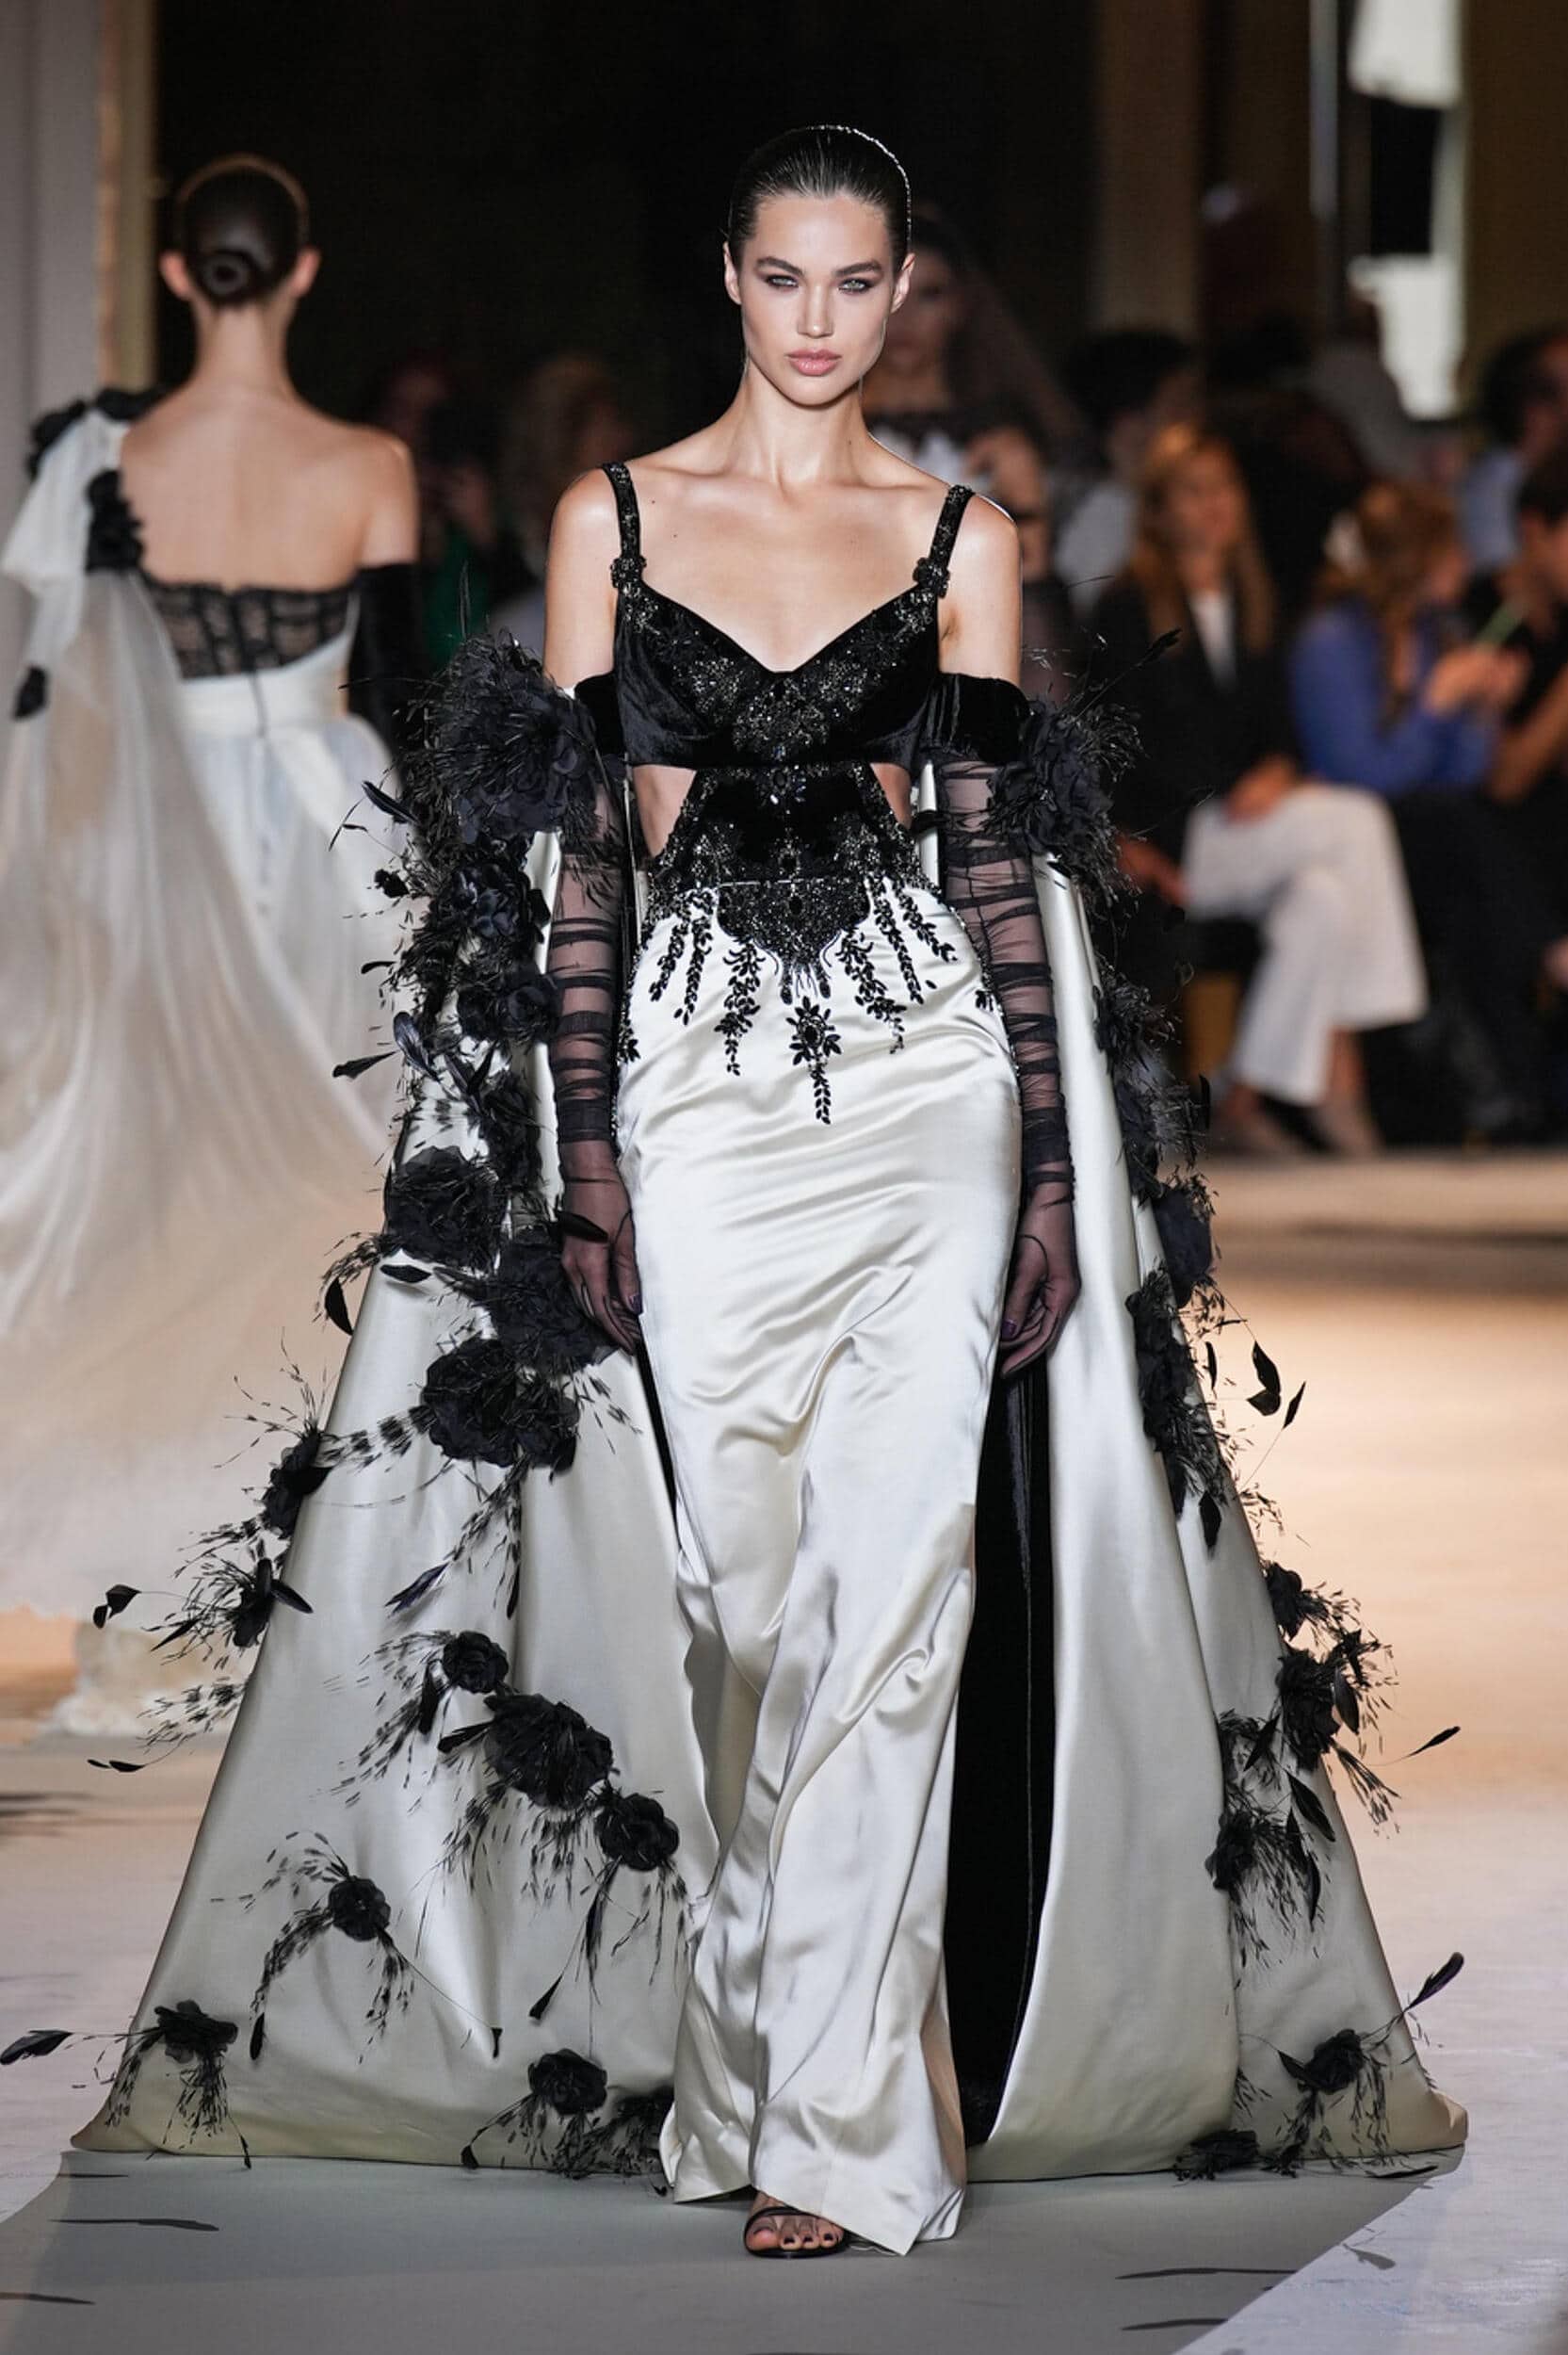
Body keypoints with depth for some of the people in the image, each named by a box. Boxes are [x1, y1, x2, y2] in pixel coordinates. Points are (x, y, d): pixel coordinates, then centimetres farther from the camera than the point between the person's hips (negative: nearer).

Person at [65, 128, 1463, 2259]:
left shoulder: (960, 539, 8)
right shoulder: (614, 518, 7)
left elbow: (1003, 860, 7)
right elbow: (574, 853, 4)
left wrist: (1056, 1162, 1)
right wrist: (581, 1157, -2)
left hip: (928, 1076, 0)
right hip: (700, 1088, 1)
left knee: (890, 1593, -6)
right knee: (738, 1589, 1)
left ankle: (836, 2120, -4)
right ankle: (848, 2066, 14)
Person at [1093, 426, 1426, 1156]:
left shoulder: (1252, 603, 19)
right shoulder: (1128, 606, -1)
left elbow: (1275, 724, 17)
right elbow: (1134, 744, -7)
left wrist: (1276, 772, -6)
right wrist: (1234, 794, -17)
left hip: (1252, 819, 6)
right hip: (1170, 836, -6)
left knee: (1323, 898, -28)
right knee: (1354, 821, -27)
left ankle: (1245, 1102, -21)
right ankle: (1338, 1078, -26)